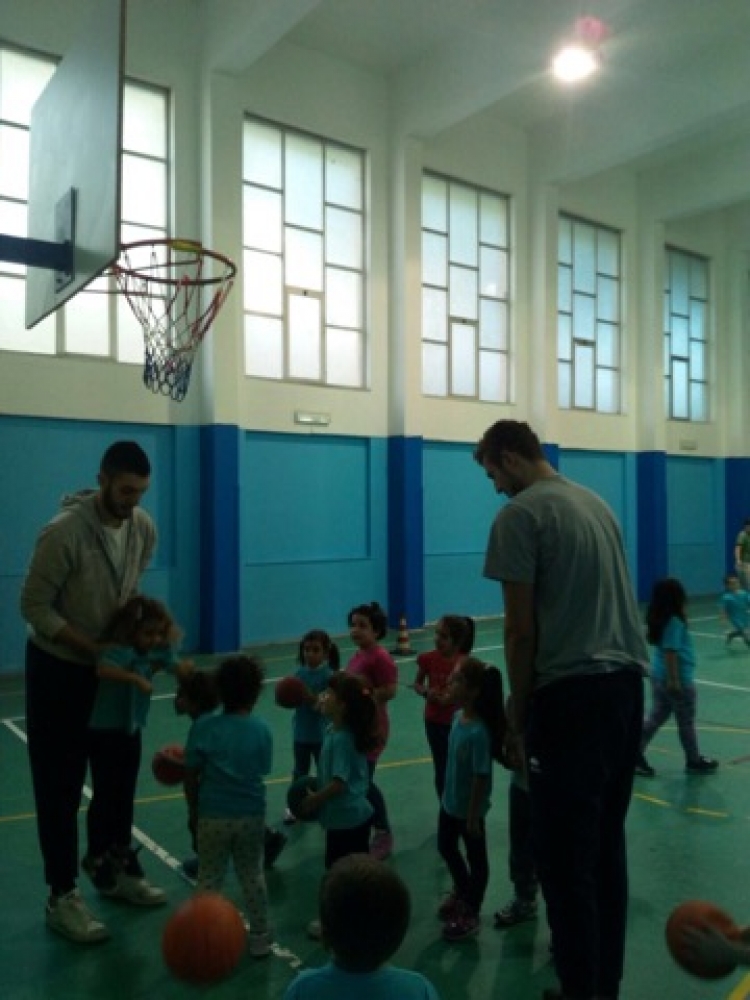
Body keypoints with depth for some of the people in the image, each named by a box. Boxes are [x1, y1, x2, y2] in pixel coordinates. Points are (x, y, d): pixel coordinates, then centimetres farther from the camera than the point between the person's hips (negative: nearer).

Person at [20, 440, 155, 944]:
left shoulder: (144, 528, -8)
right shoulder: (64, 532, -27)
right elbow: (35, 606, -21)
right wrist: (93, 647, -23)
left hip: (112, 665, 6)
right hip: (58, 667, -6)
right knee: (60, 785, 2)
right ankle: (63, 896, 14)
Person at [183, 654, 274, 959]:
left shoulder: (203, 726, -10)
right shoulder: (262, 729, -5)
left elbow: (191, 774, -6)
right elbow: (262, 770, 2)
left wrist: (193, 811, 7)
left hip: (213, 816, -2)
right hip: (252, 815, 2)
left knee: (209, 879, 13)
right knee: (253, 877, 17)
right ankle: (259, 937, 26)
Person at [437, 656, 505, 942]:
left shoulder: (478, 732, -32)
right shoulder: (458, 717, -7)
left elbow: (481, 777, -26)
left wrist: (473, 817, -19)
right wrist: (450, 797, 16)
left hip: (469, 808, -8)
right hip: (450, 801, 8)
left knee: (475, 859, 14)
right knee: (446, 847, 26)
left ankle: (470, 914, 33)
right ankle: (462, 893, 50)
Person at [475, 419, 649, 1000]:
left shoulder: (520, 515, -7)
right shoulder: (597, 503, 16)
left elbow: (521, 630, -10)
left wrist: (518, 711, 1)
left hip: (571, 692, -8)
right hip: (627, 682, 8)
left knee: (566, 854, 3)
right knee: (607, 845, 17)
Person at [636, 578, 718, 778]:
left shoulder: (660, 619, 6)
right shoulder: (674, 621, -21)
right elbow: (670, 651, -24)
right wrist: (674, 680, -23)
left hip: (659, 676, 9)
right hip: (678, 679, -9)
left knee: (656, 718, 15)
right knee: (686, 722, 9)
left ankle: (636, 754, 11)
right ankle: (694, 761, 25)